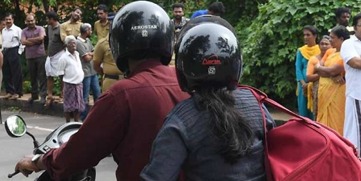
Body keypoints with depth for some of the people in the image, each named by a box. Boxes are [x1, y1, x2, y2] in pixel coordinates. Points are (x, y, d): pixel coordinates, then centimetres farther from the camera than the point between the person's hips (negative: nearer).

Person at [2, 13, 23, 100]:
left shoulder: (17, 29, -6)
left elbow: (22, 42, -7)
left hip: (14, 52, -7)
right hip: (5, 52, 7)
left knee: (16, 73, -3)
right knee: (6, 73, 9)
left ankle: (17, 92, 3)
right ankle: (9, 91, 17)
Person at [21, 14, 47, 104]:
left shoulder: (40, 29, 0)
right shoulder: (24, 31, 7)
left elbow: (41, 38, -17)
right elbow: (23, 42, -8)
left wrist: (29, 39, -8)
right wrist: (36, 41, -11)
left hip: (41, 56, -3)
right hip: (30, 57, 3)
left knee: (42, 76, -3)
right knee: (32, 77, 11)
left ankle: (43, 95, -2)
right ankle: (34, 94, 21)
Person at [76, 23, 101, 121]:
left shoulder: (88, 41, 12)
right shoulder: (78, 42, -15)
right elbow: (87, 58, -17)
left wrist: (89, 54, -10)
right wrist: (93, 54, 1)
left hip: (93, 72, 8)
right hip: (85, 73, -8)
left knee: (97, 93, 12)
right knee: (85, 97, 1)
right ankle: (84, 118, 9)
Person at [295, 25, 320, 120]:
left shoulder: (321, 50, 3)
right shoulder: (300, 51, 10)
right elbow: (298, 68, 5)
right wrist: (303, 83, -11)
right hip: (304, 84, 3)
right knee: (303, 111, 3)